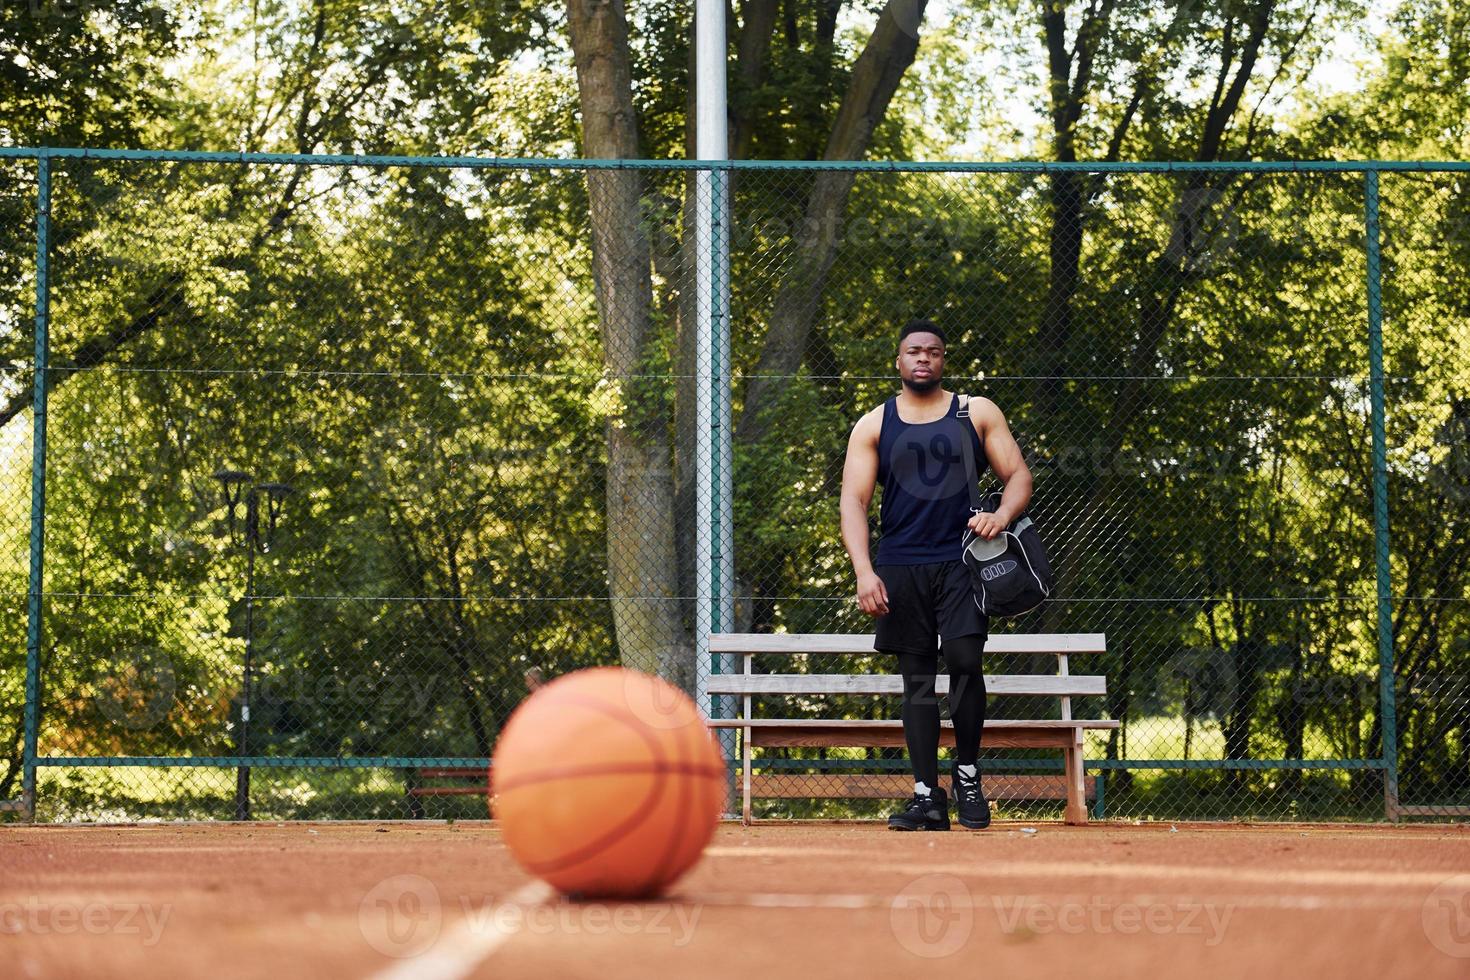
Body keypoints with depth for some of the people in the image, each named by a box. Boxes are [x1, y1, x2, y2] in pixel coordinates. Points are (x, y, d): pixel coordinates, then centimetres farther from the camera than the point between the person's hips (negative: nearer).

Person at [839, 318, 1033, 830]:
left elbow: (1019, 475, 9)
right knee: (917, 680, 1)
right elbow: (853, 501, 3)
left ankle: (967, 774, 2)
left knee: (964, 661, -17)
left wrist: (1002, 515, -14)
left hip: (962, 560, -1)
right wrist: (864, 571, -10)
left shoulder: (977, 413, 10)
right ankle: (927, 797, 3)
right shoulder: (874, 425, 10)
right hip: (900, 567, 1)